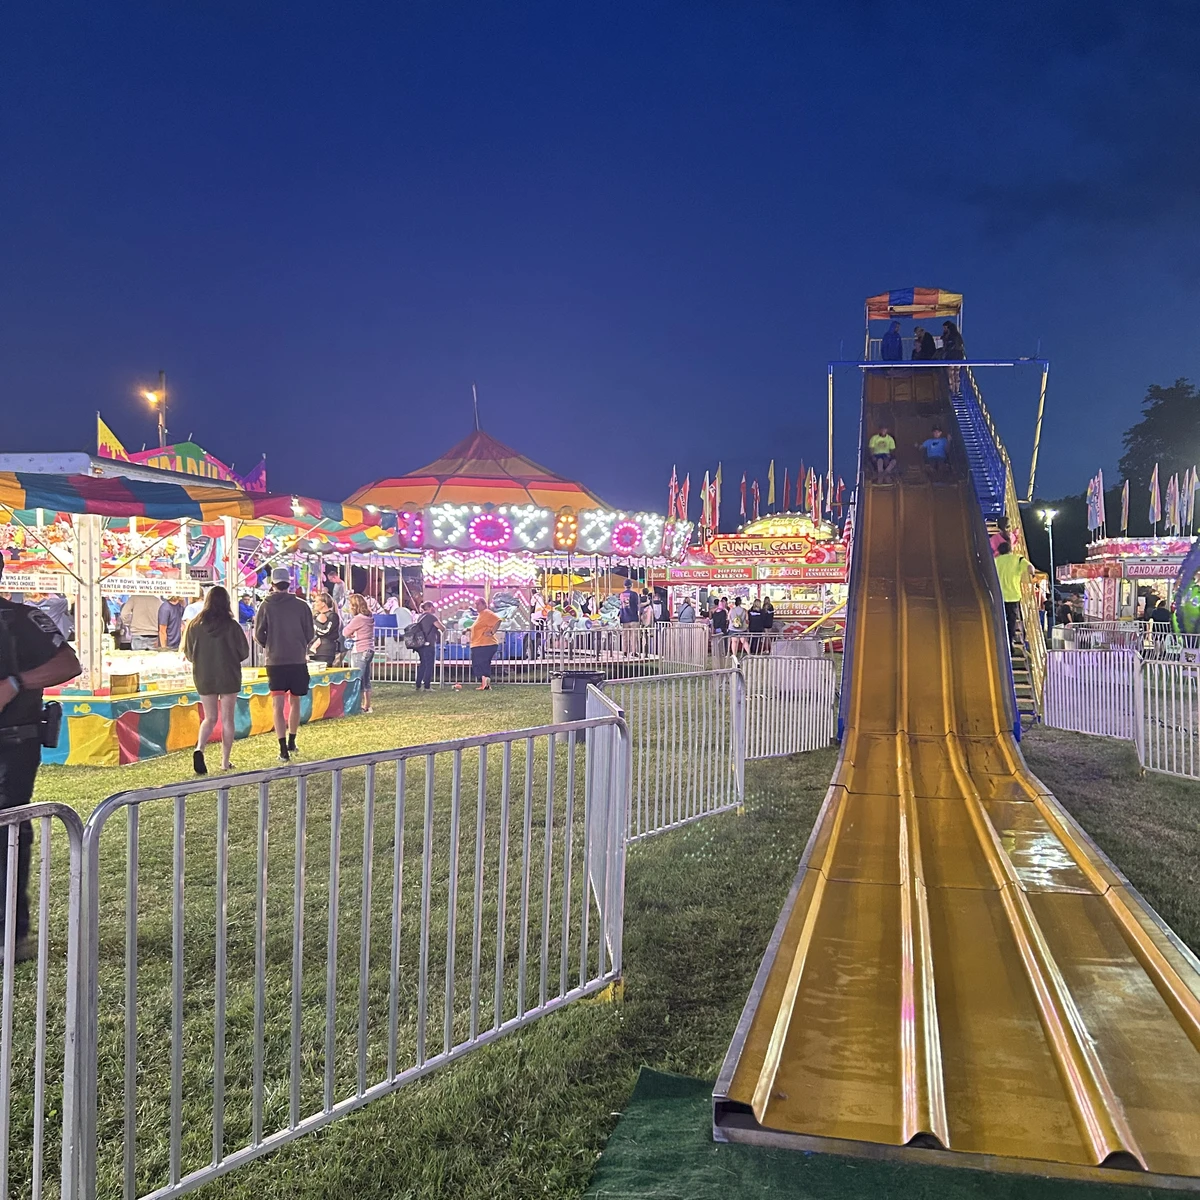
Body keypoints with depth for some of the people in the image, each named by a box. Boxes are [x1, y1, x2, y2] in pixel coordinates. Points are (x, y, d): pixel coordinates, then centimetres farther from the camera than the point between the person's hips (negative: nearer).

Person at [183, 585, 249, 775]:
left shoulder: (194, 625, -5)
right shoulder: (231, 626, -13)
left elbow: (188, 654, 3)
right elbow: (244, 652, -4)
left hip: (204, 678, 2)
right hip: (229, 677, -2)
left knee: (210, 718, 14)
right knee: (227, 719, 9)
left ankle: (199, 748, -11)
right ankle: (225, 761, 10)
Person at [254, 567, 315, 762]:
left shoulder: (266, 606, -2)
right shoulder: (301, 606, -1)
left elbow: (259, 635, 1)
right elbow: (309, 635, 3)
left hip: (275, 662, -1)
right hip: (298, 661, 1)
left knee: (278, 706, 0)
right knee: (295, 702, 17)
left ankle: (283, 750, -7)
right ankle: (291, 743, 29)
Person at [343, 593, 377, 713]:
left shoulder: (358, 619, -17)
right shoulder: (369, 617, 10)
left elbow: (345, 632, -8)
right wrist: (353, 635, 0)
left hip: (359, 652, -9)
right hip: (369, 650, 9)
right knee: (366, 680, 13)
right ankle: (367, 706, 19)